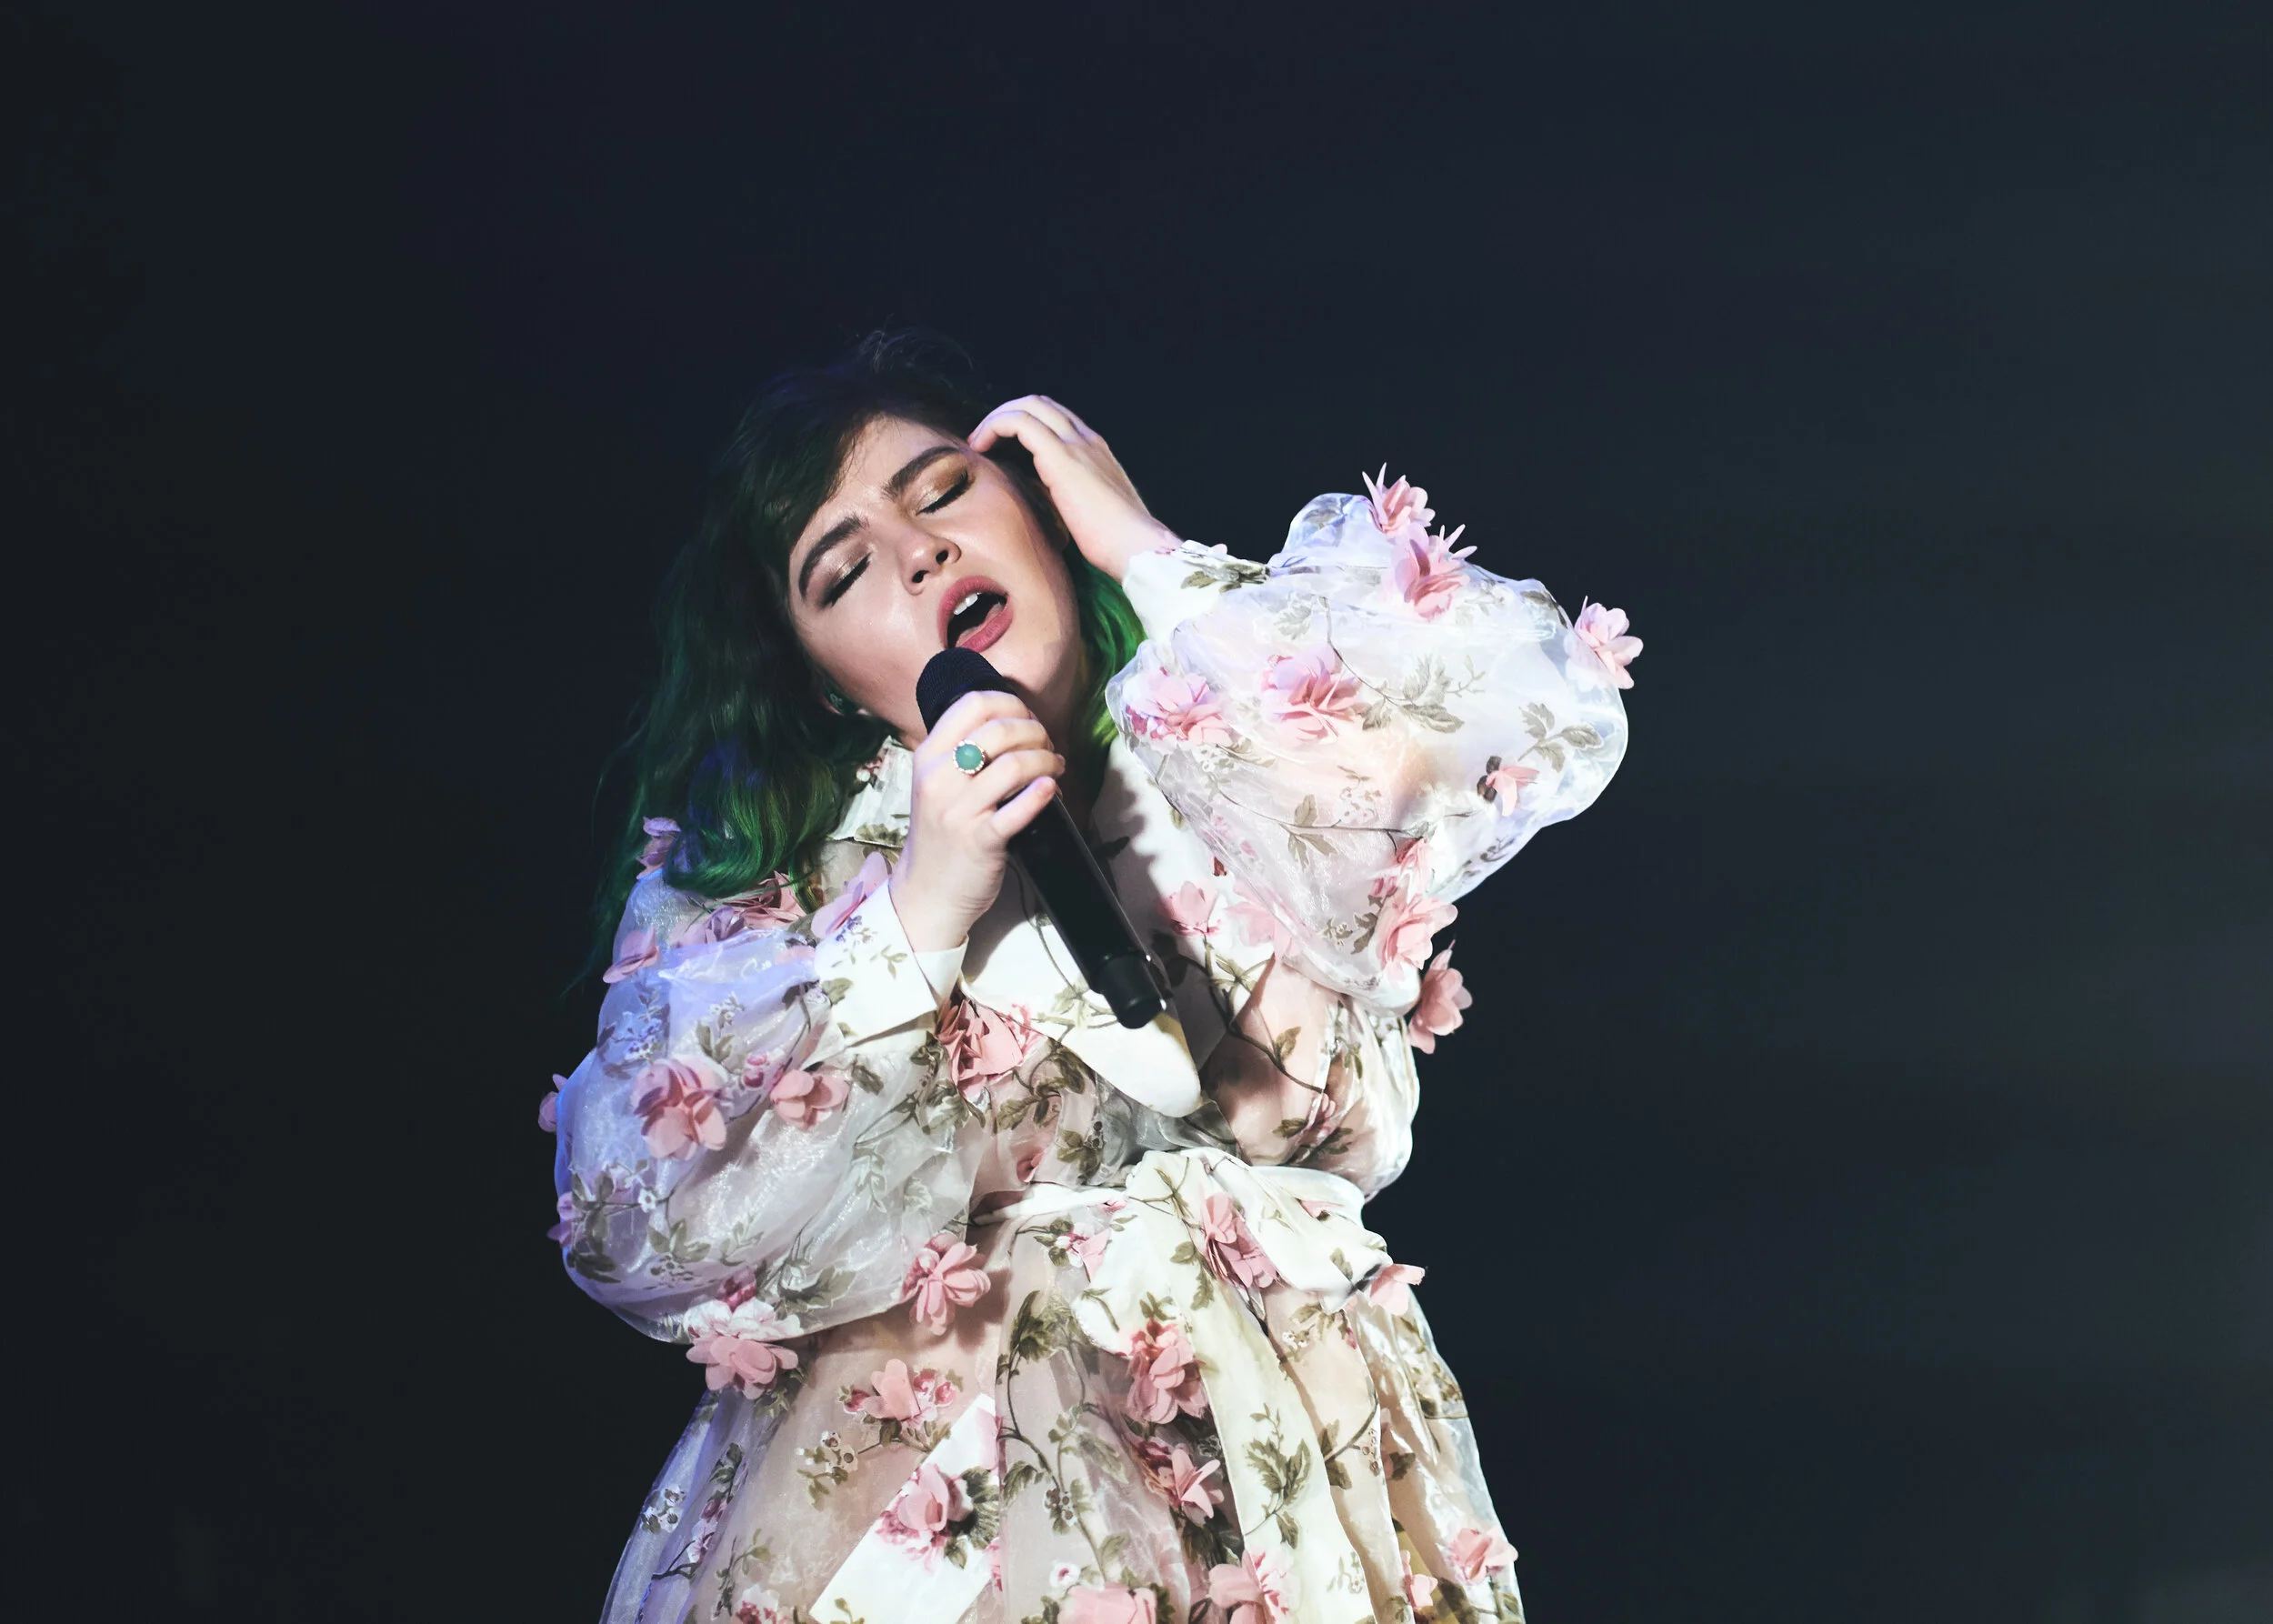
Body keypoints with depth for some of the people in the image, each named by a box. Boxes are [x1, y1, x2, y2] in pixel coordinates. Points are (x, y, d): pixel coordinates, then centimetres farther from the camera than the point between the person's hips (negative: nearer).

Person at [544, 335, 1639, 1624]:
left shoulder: (1251, 755, 9)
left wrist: (1147, 553, -1)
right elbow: (637, 1227, -5)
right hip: (915, 1511, -2)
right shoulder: (746, 868, 7)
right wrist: (919, 916, -9)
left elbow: (1541, 716, -9)